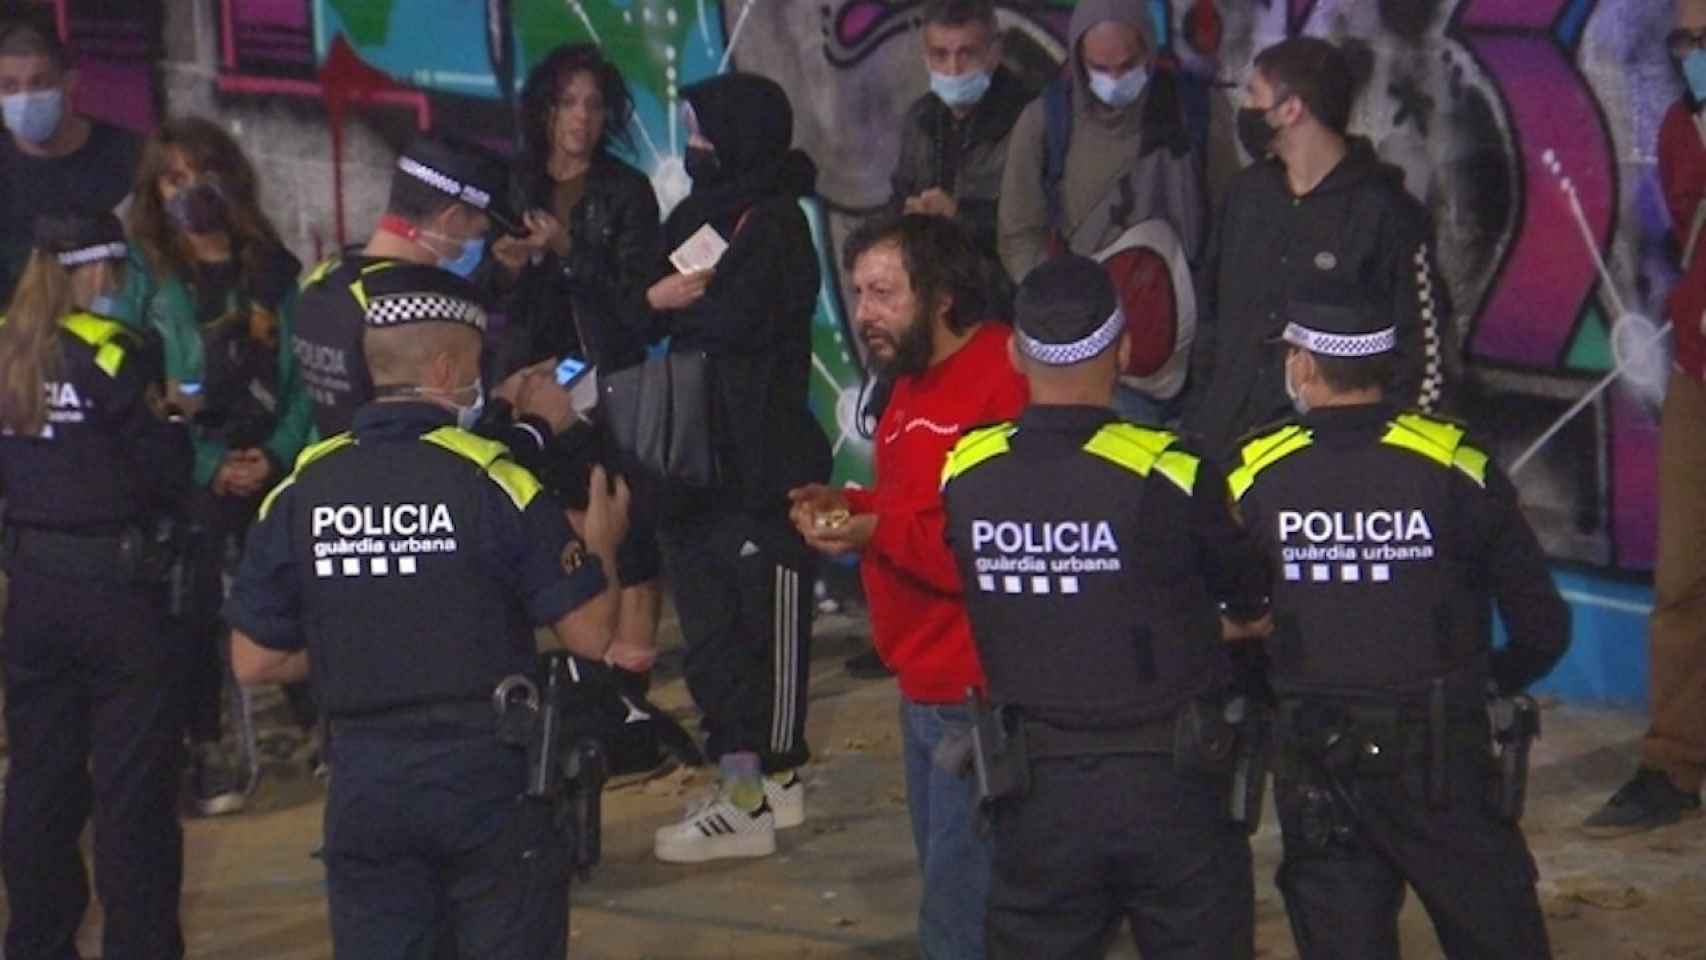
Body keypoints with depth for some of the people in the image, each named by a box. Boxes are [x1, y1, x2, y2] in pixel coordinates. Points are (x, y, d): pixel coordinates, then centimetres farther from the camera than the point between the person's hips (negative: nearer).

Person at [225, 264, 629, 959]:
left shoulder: (301, 491, -2)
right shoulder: (493, 481, -12)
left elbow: (255, 662, 4)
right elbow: (589, 635, -9)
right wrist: (600, 545, 10)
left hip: (364, 785, 3)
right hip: (490, 776, -3)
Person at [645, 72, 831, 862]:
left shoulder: (774, 226, -9)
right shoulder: (698, 216, 15)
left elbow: (737, 319, -22)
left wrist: (671, 304, -5)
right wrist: (659, 297, -11)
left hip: (762, 462, -9)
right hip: (697, 456, 9)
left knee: (765, 624, -3)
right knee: (710, 626, 12)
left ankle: (751, 796, -2)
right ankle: (762, 776, 21)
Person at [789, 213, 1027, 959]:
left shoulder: (1009, 385, -20)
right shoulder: (913, 383, 15)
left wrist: (878, 531, -26)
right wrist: (849, 507, 7)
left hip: (981, 700, -10)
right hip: (926, 688, 11)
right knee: (948, 884, 19)